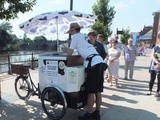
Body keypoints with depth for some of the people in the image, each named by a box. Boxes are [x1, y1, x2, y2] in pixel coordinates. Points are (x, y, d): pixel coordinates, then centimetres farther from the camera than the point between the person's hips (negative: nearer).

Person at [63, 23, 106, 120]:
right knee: (98, 90, 13)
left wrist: (65, 49, 24)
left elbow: (70, 53, 5)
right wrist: (68, 49, 32)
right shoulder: (83, 36, 27)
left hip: (93, 63, -9)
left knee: (91, 91, 0)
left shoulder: (76, 36, 3)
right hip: (100, 62, 9)